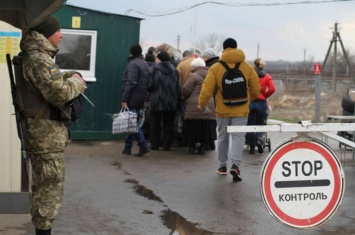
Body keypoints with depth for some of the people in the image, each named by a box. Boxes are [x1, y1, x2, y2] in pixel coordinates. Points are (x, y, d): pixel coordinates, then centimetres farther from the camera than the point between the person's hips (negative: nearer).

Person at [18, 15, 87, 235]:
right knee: (51, 187, -4)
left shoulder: (34, 57, 16)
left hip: (42, 132, 11)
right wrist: (76, 82, -8)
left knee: (44, 186, 19)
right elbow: (60, 93, -27)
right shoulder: (40, 60, -19)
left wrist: (69, 76, 6)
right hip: (47, 134, -11)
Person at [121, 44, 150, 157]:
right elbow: (148, 83, 17)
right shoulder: (145, 64, 18)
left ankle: (143, 145, -14)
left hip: (132, 99, -9)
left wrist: (124, 99, -18)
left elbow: (130, 83, -18)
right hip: (141, 99, 9)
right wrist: (145, 99, 18)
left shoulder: (132, 64, -10)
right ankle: (127, 147, 12)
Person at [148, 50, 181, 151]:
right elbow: (178, 88, 6)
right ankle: (167, 145, 8)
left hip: (157, 102, -3)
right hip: (171, 103, 4)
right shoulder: (174, 71, 5)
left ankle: (155, 144, 10)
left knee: (155, 124, 8)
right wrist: (176, 99, 15)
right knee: (168, 125, 9)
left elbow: (151, 86, -13)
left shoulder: (155, 70, -10)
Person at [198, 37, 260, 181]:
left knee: (222, 137, 16)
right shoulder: (247, 67, -2)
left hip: (222, 110, 1)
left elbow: (207, 89, -9)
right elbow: (256, 89, 5)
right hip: (241, 110, 0)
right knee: (238, 137, -1)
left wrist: (202, 104, 6)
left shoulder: (216, 67, -7)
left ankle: (222, 166, 25)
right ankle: (235, 164, -20)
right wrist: (249, 99, 23)